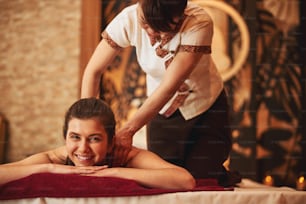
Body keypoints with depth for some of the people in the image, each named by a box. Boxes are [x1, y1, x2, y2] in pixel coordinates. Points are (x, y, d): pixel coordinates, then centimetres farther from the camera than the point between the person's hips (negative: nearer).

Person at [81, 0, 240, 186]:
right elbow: (93, 71, -16)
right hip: (161, 111, 3)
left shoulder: (199, 23, -32)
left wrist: (128, 130, -37)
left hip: (206, 108, -3)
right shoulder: (129, 20, -23)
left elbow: (170, 86, -34)